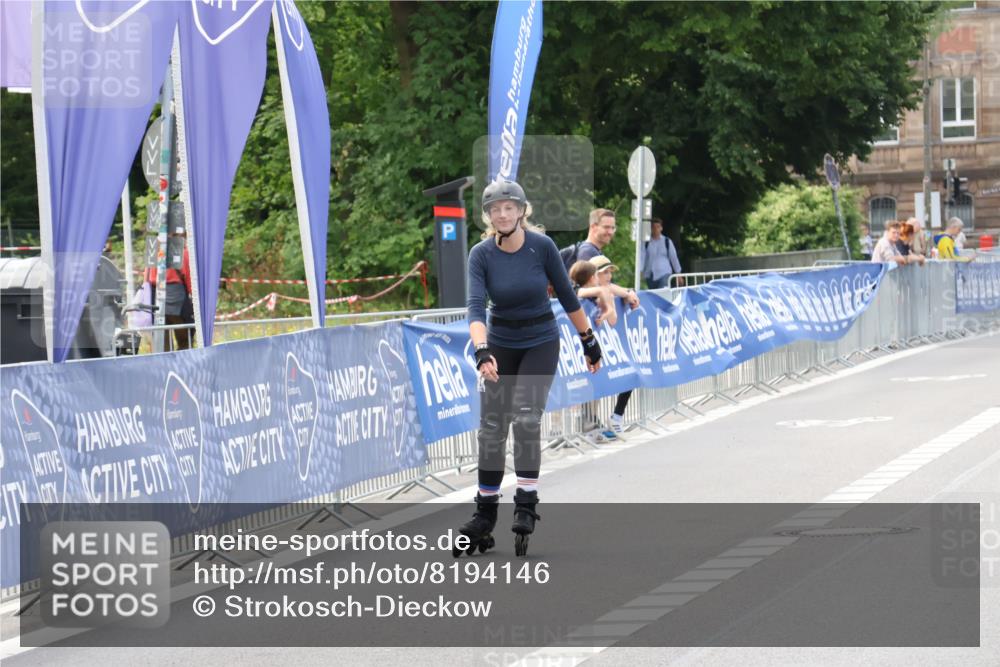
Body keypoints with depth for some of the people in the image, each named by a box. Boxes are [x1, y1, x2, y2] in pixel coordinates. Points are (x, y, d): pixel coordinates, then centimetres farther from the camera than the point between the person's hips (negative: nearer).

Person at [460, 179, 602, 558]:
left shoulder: (542, 246, -14)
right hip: (500, 344, 2)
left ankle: (526, 506, -9)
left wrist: (589, 341, 3)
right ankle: (484, 516, 11)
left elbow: (566, 295, -3)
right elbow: (476, 306, -24)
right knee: (491, 427, 1)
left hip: (541, 343, -2)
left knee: (526, 418, -17)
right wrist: (481, 351, -40)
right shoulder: (481, 254, -13)